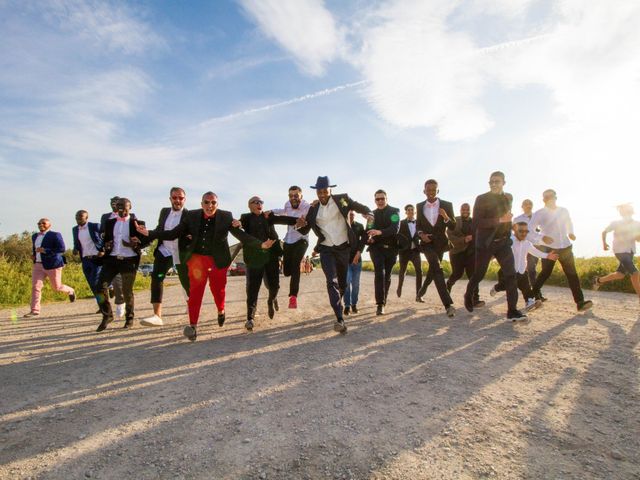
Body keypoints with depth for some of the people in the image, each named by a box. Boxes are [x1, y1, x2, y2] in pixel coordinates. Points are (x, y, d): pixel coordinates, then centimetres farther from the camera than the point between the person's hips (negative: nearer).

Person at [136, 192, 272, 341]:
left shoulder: (226, 217, -7)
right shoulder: (191, 216, -2)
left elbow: (242, 235, -10)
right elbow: (174, 233, -1)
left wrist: (261, 244, -23)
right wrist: (149, 233, -11)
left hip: (218, 260, 0)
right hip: (197, 258, 1)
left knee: (218, 290, 14)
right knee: (195, 291, -8)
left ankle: (221, 311, 45)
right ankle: (193, 326, 0)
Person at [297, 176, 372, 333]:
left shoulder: (341, 199, -3)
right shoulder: (313, 209, 3)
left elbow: (358, 206, 6)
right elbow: (304, 230, 6)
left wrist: (368, 213, -16)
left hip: (343, 248, 0)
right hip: (326, 250, 0)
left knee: (342, 283, 14)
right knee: (332, 281, -18)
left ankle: (337, 302, 46)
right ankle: (340, 319, -21)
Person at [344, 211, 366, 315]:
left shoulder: (360, 226, 8)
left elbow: (363, 240, 0)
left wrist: (358, 252, -11)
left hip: (357, 258, 2)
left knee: (356, 283, 4)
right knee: (347, 282, -10)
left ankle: (354, 304, 16)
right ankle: (347, 305, -3)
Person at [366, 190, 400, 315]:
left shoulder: (394, 211, 0)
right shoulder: (372, 214, 11)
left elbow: (395, 228, -16)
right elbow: (368, 230, 17)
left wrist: (380, 232, -33)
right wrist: (369, 238, -8)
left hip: (391, 248, 0)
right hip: (377, 247, 0)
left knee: (387, 275, 6)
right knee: (379, 273, -17)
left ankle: (383, 301, 22)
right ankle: (380, 304, -20)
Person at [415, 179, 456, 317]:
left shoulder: (447, 205, -4)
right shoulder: (420, 206, 2)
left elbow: (453, 226, -5)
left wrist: (446, 217, -26)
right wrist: (421, 233, -10)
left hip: (440, 242, 2)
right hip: (427, 242, -2)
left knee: (433, 269, 19)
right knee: (437, 269, -21)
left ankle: (423, 288, 51)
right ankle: (448, 304, -26)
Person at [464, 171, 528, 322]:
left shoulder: (508, 198, 10)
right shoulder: (481, 199, -7)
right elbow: (476, 222, -17)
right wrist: (499, 220, -24)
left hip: (503, 242, 4)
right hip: (485, 243, -4)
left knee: (511, 274, -9)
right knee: (478, 275, 6)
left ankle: (512, 310, -8)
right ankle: (468, 296, 33)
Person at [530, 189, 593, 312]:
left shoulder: (564, 211, 8)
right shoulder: (539, 214, -6)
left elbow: (569, 223, 28)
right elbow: (529, 230, -10)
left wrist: (570, 233, 11)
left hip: (565, 247, 4)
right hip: (548, 248, -4)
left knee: (572, 274, -1)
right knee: (545, 273, 6)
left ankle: (580, 302, -2)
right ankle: (534, 294, 24)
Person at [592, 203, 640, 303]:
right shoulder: (616, 223, -6)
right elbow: (604, 232, 7)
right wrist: (604, 243, 0)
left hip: (630, 251, 6)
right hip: (620, 251, -6)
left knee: (620, 274, 12)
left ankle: (599, 280, 31)